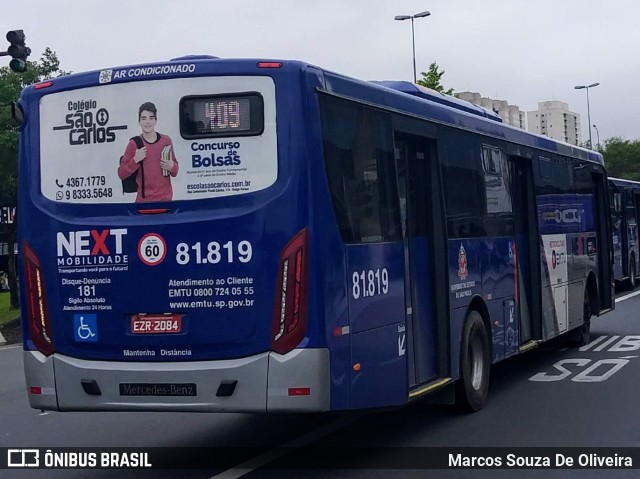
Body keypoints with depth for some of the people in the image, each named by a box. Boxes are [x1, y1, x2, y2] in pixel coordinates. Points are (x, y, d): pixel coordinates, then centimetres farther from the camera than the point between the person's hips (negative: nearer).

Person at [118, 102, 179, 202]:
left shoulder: (166, 141, 5)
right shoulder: (134, 144, -2)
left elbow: (174, 172, 16)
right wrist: (135, 160, -14)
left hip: (166, 198, 2)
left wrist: (172, 167, -6)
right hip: (144, 200, -2)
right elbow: (121, 174, -1)